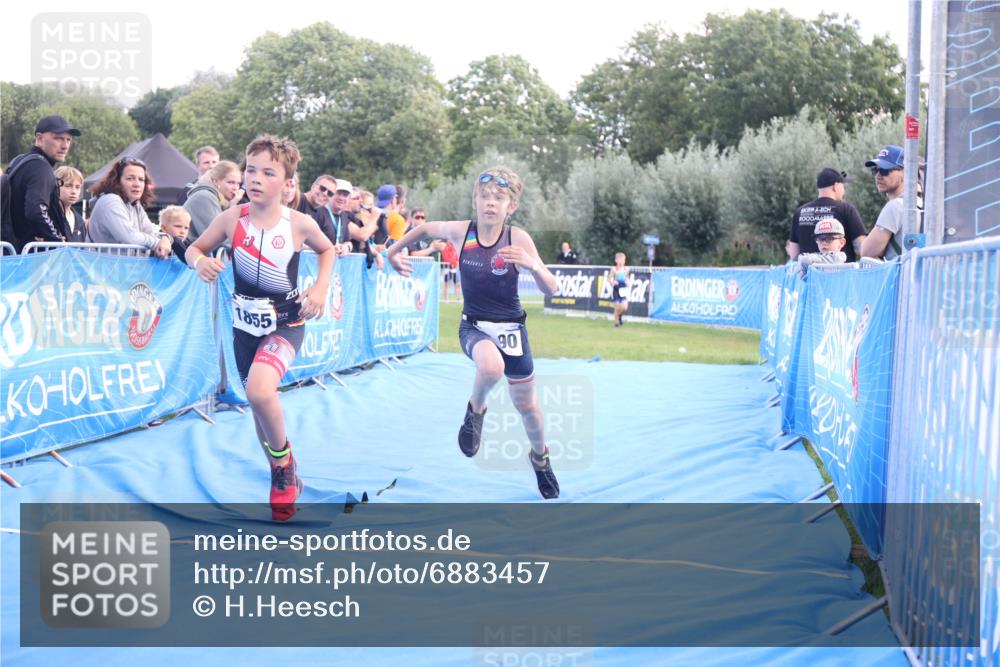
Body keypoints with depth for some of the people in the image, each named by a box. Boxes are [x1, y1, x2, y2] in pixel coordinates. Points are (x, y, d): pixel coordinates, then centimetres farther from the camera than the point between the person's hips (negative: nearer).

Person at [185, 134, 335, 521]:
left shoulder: (299, 224, -13)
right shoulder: (232, 219, -10)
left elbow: (327, 249, 8)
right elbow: (194, 248, 3)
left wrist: (321, 288, -7)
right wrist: (200, 262, -20)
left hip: (286, 322, -4)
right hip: (245, 323, 4)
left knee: (261, 391, -30)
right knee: (258, 403, 15)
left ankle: (284, 460, -1)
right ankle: (285, 481, 38)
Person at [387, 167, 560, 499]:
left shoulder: (518, 238, -16)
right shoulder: (460, 231, -12)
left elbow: (550, 289, -17)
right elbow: (424, 228, 9)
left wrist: (532, 264, -35)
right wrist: (393, 251, 8)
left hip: (511, 328, 1)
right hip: (474, 325, 0)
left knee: (526, 404, 13)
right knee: (491, 366, -36)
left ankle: (540, 457, 44)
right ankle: (475, 410, -3)